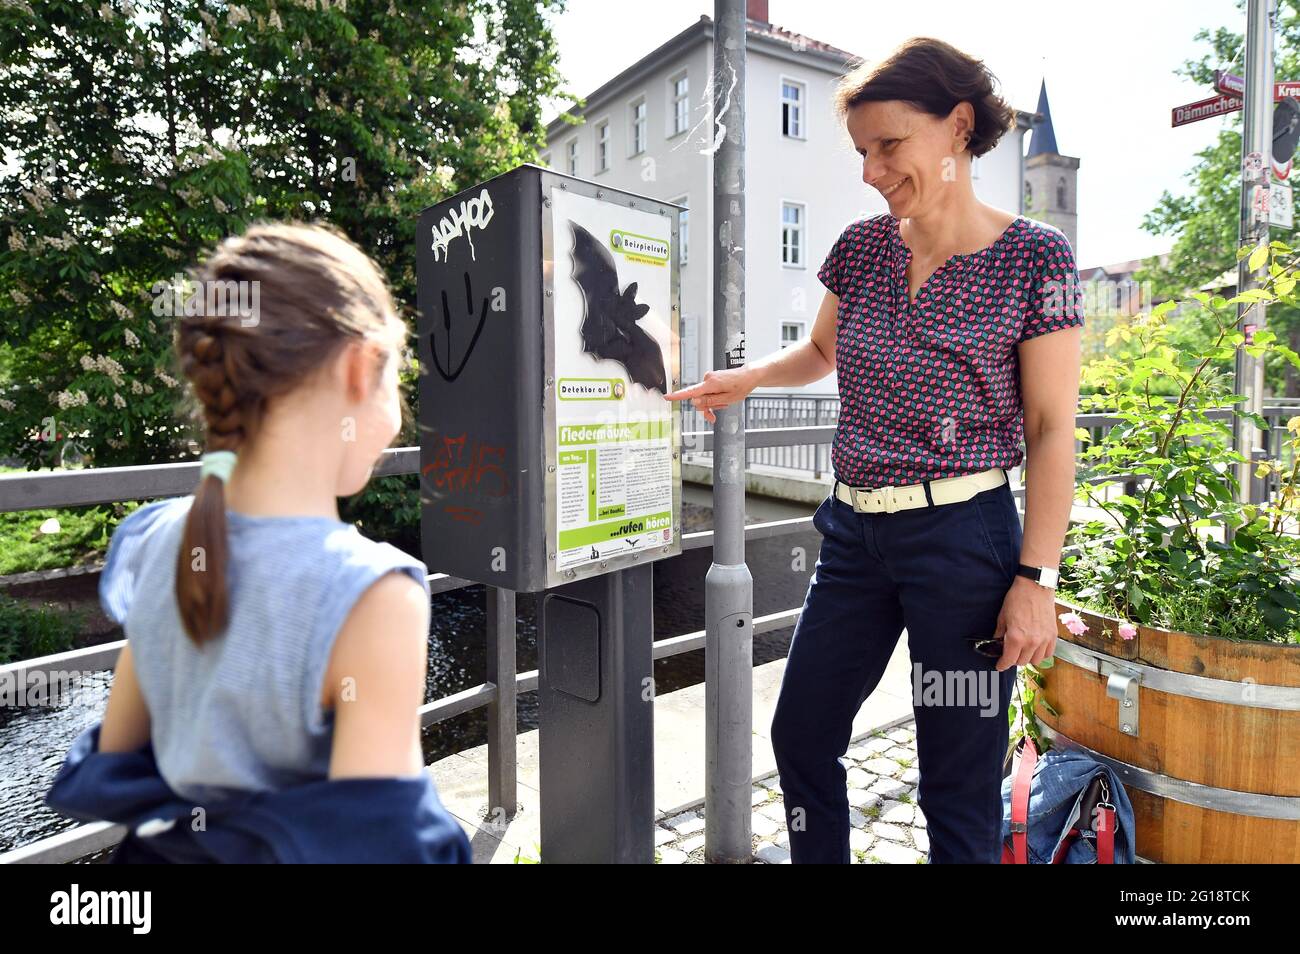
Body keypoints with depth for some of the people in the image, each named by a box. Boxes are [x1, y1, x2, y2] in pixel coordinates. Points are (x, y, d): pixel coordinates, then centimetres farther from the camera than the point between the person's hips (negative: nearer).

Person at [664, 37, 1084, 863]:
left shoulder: (1033, 258, -8)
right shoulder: (862, 247, 5)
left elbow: (1051, 429, -8)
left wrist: (1037, 578, -12)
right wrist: (746, 378, 6)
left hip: (962, 537, -5)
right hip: (853, 531, 6)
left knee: (959, 785, 7)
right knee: (801, 737, 16)